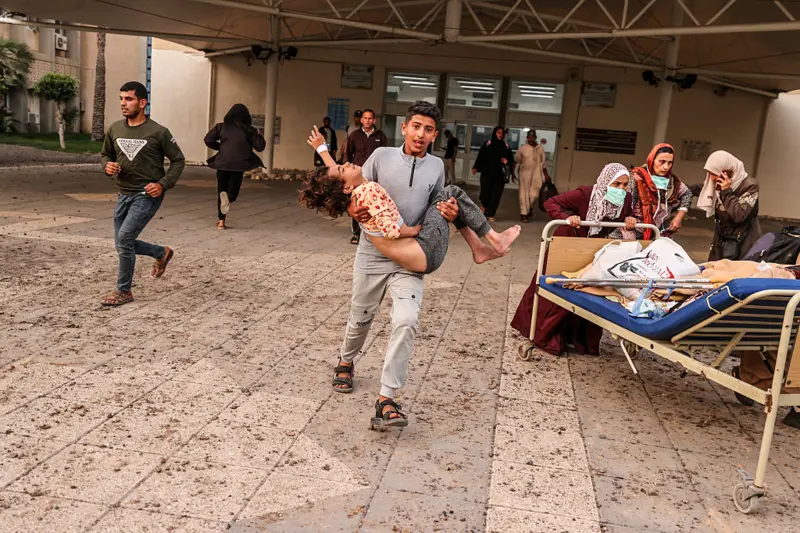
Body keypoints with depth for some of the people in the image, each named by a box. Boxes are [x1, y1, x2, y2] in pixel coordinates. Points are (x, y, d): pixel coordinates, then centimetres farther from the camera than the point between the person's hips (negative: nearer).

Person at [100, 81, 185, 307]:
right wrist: (107, 165, -6)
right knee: (123, 243, 11)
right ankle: (162, 252, 39)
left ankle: (124, 291, 0)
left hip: (147, 195, -6)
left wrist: (163, 184, -15)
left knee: (124, 238, -16)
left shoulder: (158, 132, -11)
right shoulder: (115, 129, 3)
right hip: (124, 195, 6)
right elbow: (105, 154, 18)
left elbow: (178, 160, -3)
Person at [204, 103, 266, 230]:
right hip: (239, 164, -1)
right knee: (233, 189, 11)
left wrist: (220, 147, 15)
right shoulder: (249, 130, 3)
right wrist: (259, 136, 23)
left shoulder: (222, 126, 6)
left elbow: (208, 140, 0)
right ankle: (229, 197, -27)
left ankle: (221, 221, 6)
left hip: (223, 162, 1)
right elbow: (260, 147, 4)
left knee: (221, 190, 13)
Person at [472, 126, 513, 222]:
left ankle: (490, 214, 7)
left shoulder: (506, 146, 9)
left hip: (500, 174, 2)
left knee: (496, 195, -2)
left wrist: (507, 161, -7)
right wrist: (475, 167, -13)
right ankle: (484, 205, 25)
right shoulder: (488, 144, 2)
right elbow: (480, 156, -3)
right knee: (485, 192, -8)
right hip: (487, 173, -2)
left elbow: (511, 158, 16)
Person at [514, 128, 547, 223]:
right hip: (524, 174, -1)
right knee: (524, 194, 1)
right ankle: (523, 213, 8)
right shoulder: (522, 148, -1)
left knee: (534, 194, 1)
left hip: (536, 174, 1)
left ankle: (530, 208, 29)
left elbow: (543, 163, 7)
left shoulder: (540, 148, 3)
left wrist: (546, 175, 6)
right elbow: (515, 161, 5)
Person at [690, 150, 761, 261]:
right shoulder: (718, 183, 0)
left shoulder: (750, 185, -17)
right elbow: (699, 188, 22)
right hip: (721, 240, 7)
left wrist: (727, 191, -25)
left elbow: (739, 215, -28)